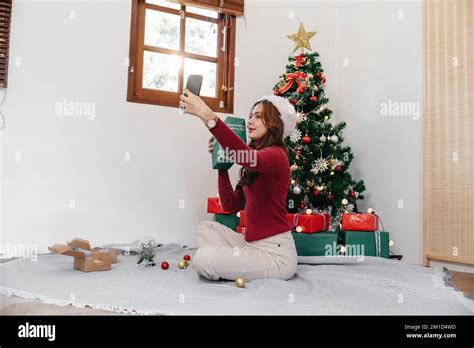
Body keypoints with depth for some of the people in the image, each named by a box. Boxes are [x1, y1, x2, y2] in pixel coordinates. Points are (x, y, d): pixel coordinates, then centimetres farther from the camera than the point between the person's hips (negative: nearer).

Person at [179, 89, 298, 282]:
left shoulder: (276, 155, -13)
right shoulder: (255, 164, 15)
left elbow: (246, 156, -39)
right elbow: (230, 204, 11)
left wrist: (207, 116, -44)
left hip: (275, 253, -9)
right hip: (251, 243, 9)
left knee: (203, 260, -20)